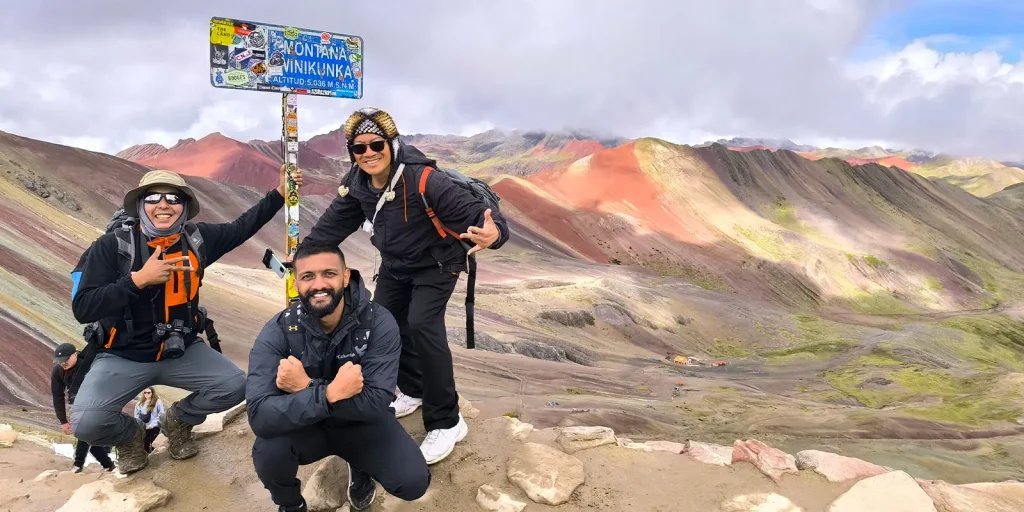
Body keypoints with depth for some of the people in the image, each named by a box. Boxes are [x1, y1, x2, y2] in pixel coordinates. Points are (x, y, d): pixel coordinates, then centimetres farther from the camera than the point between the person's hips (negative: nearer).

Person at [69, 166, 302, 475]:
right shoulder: (112, 246, -15)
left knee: (234, 386, -15)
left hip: (181, 351, 3)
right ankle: (130, 434, 16)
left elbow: (242, 227, 11)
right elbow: (82, 309, -21)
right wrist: (139, 279, -31)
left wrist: (280, 193, 5)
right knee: (86, 423, -24)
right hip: (124, 357, -3)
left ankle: (177, 421, 18)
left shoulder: (197, 238, -6)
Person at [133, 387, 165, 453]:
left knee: (154, 446, 1)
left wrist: (152, 424, -12)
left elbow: (161, 414, -7)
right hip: (143, 428, 4)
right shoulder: (140, 403, 7)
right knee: (145, 446, 10)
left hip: (154, 428, -4)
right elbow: (136, 415, 12)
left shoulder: (158, 402, -4)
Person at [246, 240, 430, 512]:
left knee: (413, 481, -21)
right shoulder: (277, 332, -22)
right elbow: (260, 415, -33)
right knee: (268, 451, -31)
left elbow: (376, 403, -28)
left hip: (361, 422, 0)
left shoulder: (378, 323, -23)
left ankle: (360, 467, 15)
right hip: (304, 425, 0)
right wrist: (330, 393, -44)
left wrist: (305, 386, -34)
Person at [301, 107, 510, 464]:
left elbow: (470, 211, -40)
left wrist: (494, 232, -62)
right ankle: (414, 391, 37)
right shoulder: (358, 183, -12)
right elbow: (335, 223, 2)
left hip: (436, 263, -7)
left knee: (422, 325, -24)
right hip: (395, 264, 8)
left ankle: (446, 423, -13)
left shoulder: (423, 180, -33)